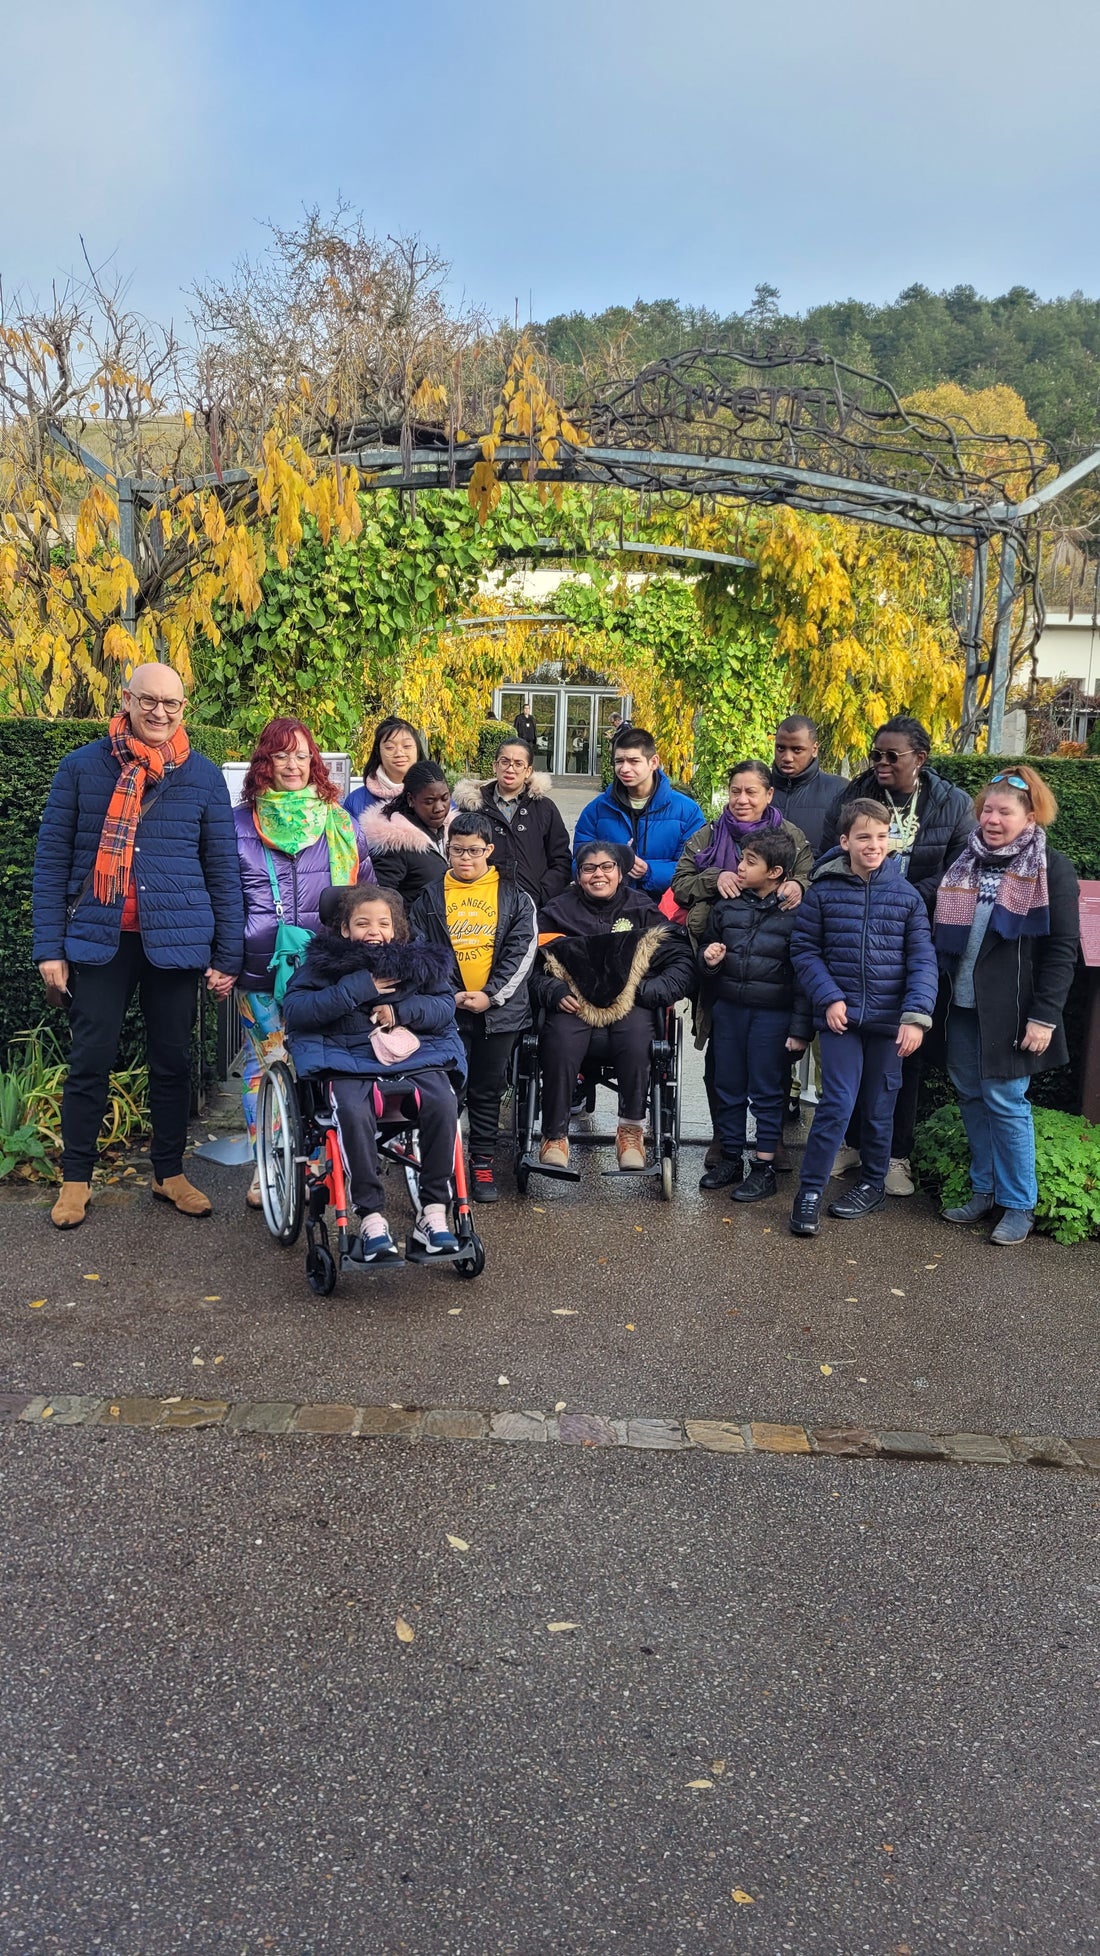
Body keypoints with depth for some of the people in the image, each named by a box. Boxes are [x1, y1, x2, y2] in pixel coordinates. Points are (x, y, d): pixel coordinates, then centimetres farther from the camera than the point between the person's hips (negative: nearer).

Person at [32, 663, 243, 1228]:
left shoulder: (203, 776, 3)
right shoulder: (81, 767, 1)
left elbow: (223, 869, 4)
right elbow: (51, 859, 1)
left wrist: (227, 955, 0)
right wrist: (49, 947, -5)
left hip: (176, 941, 1)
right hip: (98, 940, -1)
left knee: (172, 1061, 10)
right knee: (90, 1061, 3)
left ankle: (170, 1173, 25)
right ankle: (76, 1178, 19)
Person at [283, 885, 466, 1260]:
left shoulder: (418, 960, 17)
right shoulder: (324, 962, 10)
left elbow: (445, 1005, 8)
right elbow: (295, 1010, -5)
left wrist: (400, 1010, -10)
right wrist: (360, 988, -9)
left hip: (415, 1053, 2)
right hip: (349, 1057, -2)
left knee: (443, 1104, -27)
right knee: (354, 1112, -34)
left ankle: (433, 1213, -17)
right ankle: (371, 1217, -22)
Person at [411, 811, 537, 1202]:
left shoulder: (514, 897, 6)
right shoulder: (430, 898, 7)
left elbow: (521, 951, -1)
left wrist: (491, 995, -11)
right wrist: (447, 995, -10)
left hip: (499, 1009, 0)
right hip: (446, 1009, 0)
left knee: (488, 1088, 8)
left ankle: (483, 1163, 19)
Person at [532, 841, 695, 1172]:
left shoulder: (643, 909, 14)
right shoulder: (558, 911, 15)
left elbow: (681, 961, 6)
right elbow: (532, 962, 6)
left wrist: (648, 991, -9)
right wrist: (554, 992, -13)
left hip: (630, 1002, 0)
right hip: (572, 1002, 0)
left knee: (635, 1041, -33)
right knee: (560, 1045, -31)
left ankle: (631, 1130, -20)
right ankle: (555, 1135, -18)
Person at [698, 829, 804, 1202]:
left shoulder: (795, 912, -8)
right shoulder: (726, 906, 5)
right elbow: (708, 948, 19)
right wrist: (709, 958, -6)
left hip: (773, 1013, -5)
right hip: (728, 1007, 5)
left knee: (767, 1090, 4)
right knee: (728, 1086, 12)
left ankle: (764, 1167, 14)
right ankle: (730, 1158, 26)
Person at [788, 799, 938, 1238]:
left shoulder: (907, 896, 1)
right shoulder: (824, 892, -2)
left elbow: (922, 959, -1)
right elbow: (804, 950, 1)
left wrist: (916, 1015, -11)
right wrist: (829, 997, -10)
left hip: (889, 1019, 2)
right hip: (840, 1015, -2)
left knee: (879, 1107, 12)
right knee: (837, 1102, -8)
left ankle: (873, 1184, 30)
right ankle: (810, 1191, 2)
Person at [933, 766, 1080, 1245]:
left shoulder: (1051, 869, -6)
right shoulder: (967, 862, 11)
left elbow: (1062, 948, -9)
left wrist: (1044, 1016, -15)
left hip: (1010, 1009, -6)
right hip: (964, 1004, 6)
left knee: (1005, 1100, -2)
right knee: (971, 1096, 11)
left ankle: (1019, 1206, 11)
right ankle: (983, 1190, 24)